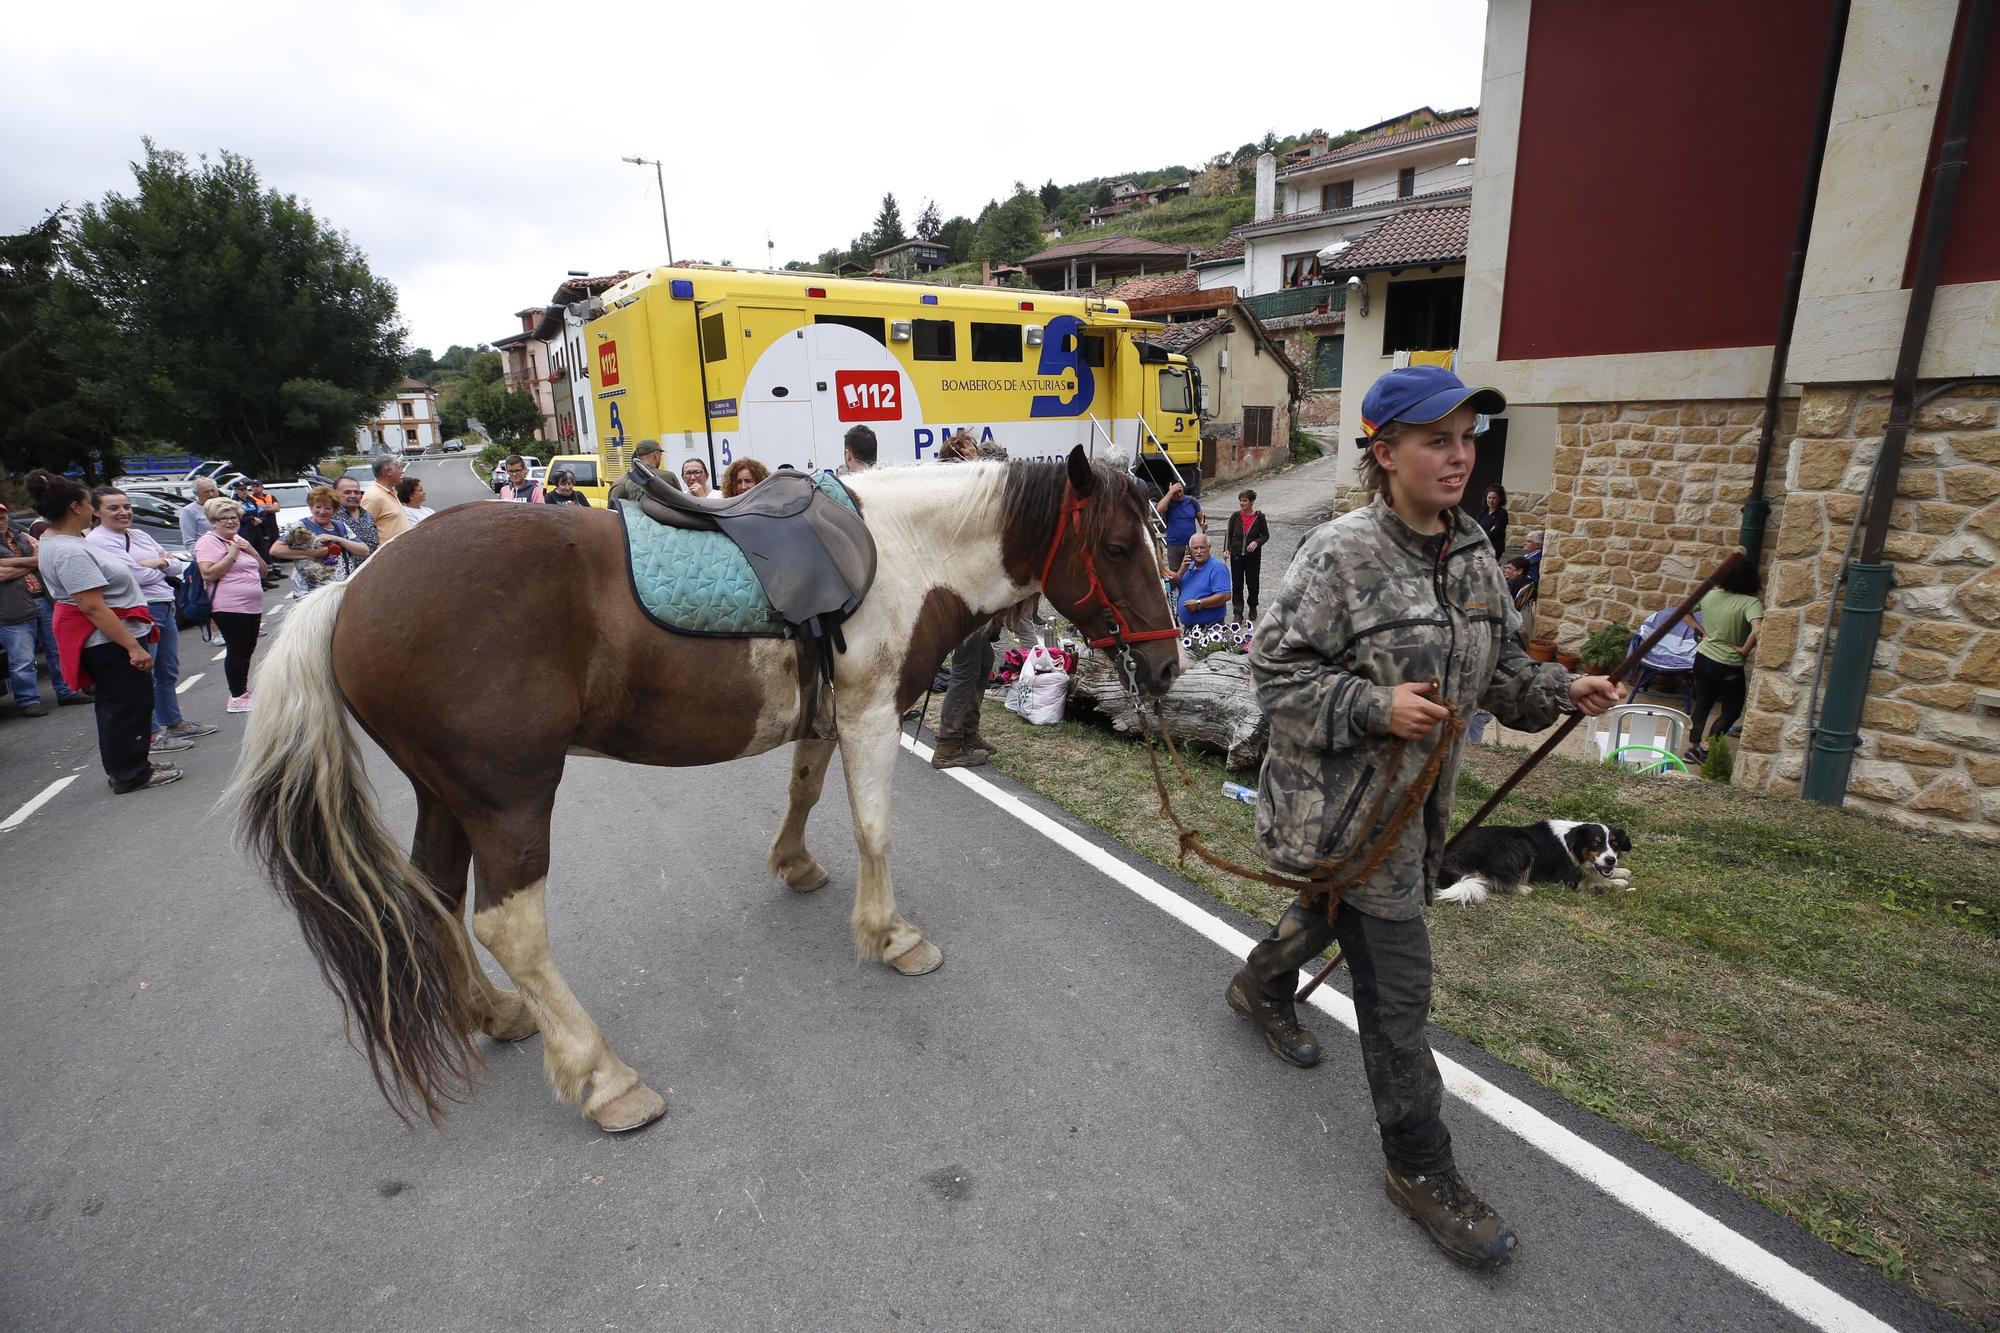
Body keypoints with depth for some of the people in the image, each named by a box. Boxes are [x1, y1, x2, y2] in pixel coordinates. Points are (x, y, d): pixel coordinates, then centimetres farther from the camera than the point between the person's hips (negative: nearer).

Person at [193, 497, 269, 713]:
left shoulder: (240, 540, 17)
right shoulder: (208, 542, -6)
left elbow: (262, 571, 17)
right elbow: (208, 574, -18)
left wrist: (252, 551, 1)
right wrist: (231, 554, -16)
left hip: (253, 606, 8)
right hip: (229, 607, -8)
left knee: (247, 650, 13)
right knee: (237, 650, -6)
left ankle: (243, 691, 23)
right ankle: (237, 698, 0)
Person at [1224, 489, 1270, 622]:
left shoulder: (1259, 517, -3)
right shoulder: (1235, 516, 0)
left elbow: (1266, 535, 3)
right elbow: (1228, 534, 6)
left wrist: (1256, 542, -16)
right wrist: (1226, 549, -5)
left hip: (1253, 556, -1)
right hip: (1237, 555, 1)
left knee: (1252, 583, 5)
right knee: (1237, 584, 0)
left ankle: (1253, 608, 29)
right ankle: (1237, 612, 7)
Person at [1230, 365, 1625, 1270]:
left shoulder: (1472, 554, 4)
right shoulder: (1340, 554, -20)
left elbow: (1493, 667, 15)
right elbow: (1277, 672, -19)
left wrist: (1559, 690, -2)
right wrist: (1376, 706, -28)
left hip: (1418, 796, 8)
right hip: (1345, 804, -8)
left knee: (1335, 909, 30)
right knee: (1397, 983, 1)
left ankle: (1261, 986, 60)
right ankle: (1420, 1167, 22)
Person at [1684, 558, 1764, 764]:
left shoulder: (1709, 594, -3)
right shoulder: (1751, 603, -19)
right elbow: (1757, 631, -33)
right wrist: (1744, 650, -18)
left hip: (1703, 658, 5)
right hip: (1729, 666, -5)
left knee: (1702, 705, 16)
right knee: (1732, 711, 13)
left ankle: (1694, 749, 19)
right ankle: (1705, 747, 2)